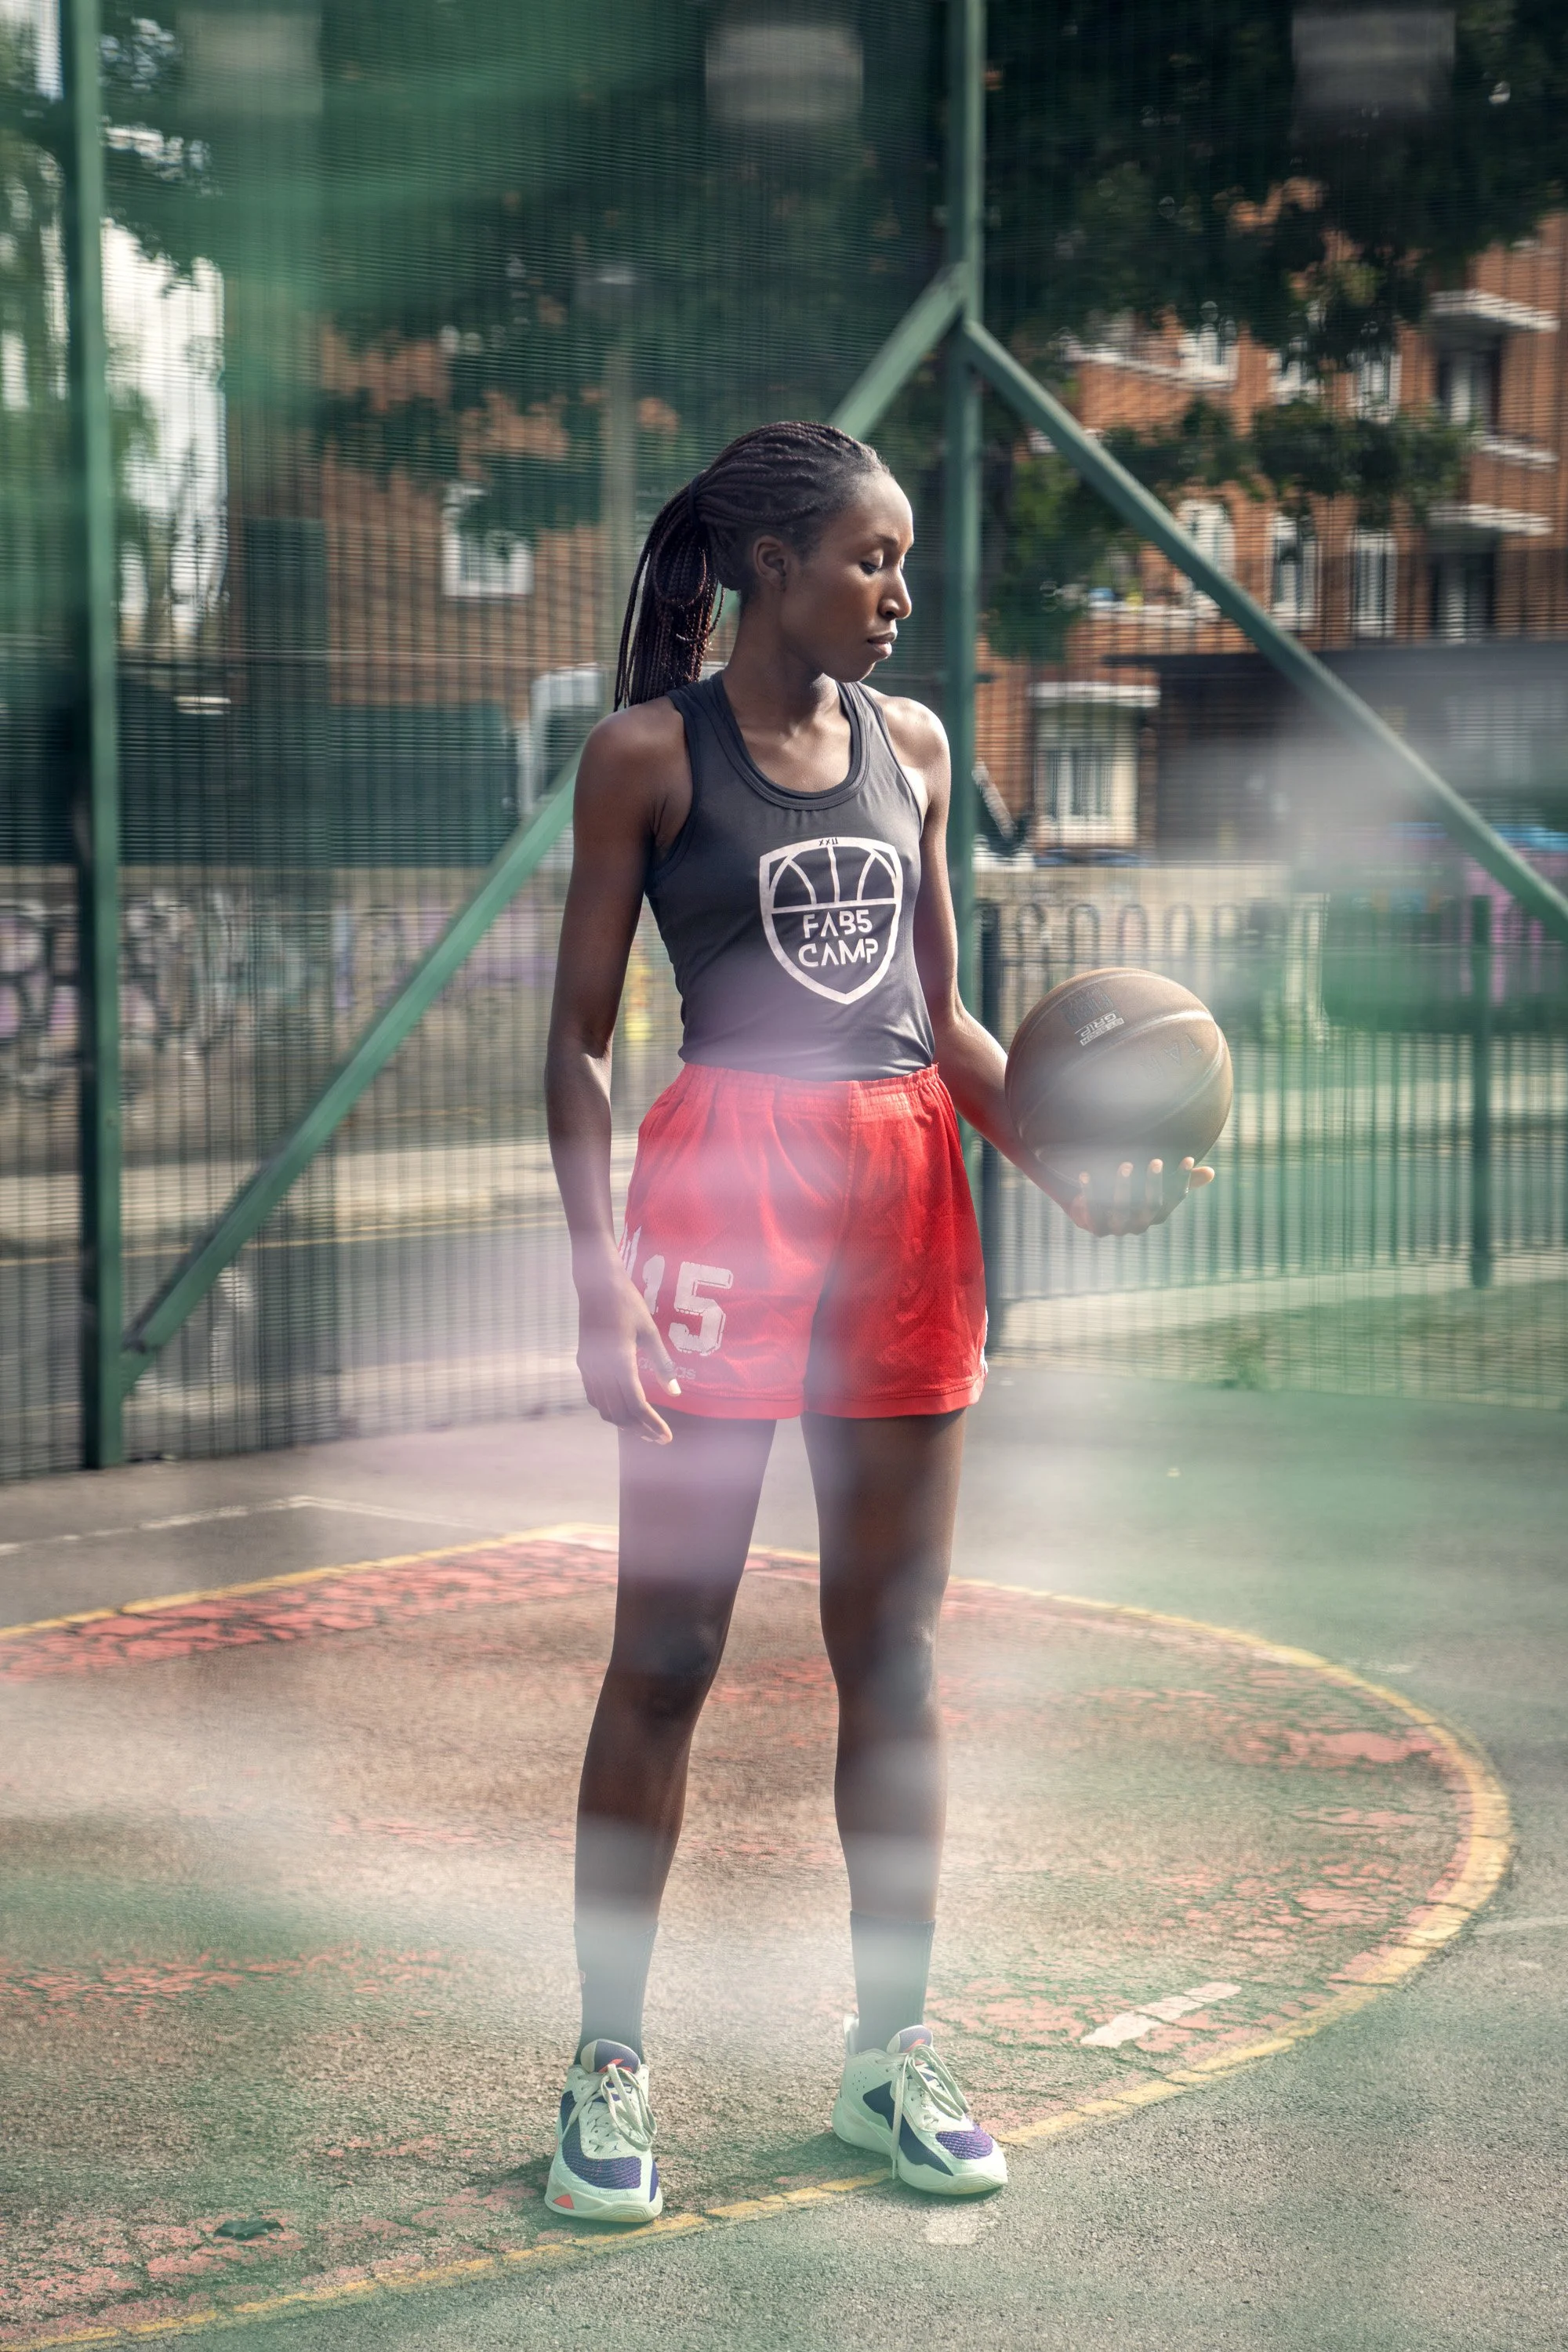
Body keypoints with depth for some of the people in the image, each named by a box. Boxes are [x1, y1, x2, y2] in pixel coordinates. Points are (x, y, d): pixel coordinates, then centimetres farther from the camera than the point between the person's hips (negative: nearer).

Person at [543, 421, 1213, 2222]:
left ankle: (891, 2053, 19)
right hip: (727, 1181, -5)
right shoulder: (649, 753, -2)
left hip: (907, 1192, 5)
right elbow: (578, 1037, -3)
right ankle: (610, 2068, 9)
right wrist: (601, 1266, -13)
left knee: (892, 1650, 9)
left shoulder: (909, 744, 12)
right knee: (666, 1651, -2)